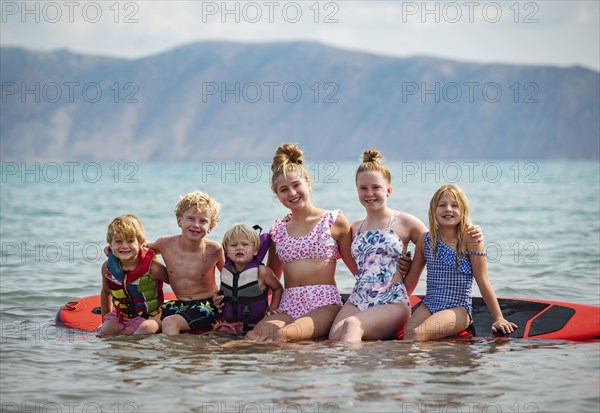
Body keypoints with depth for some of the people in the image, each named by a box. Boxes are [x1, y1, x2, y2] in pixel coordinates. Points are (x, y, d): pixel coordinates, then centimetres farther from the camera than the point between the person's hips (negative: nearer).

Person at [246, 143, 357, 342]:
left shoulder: (334, 221, 7)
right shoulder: (278, 230, 18)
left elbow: (359, 269, 9)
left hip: (324, 305, -4)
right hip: (287, 308, 4)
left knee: (281, 333, -38)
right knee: (256, 334, -33)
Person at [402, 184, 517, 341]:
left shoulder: (469, 238, -5)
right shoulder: (425, 241, 8)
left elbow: (483, 281, -5)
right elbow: (410, 280, 18)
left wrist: (498, 318, -5)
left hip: (459, 308, -4)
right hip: (429, 305, 4)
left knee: (418, 333, -29)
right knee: (408, 333, -27)